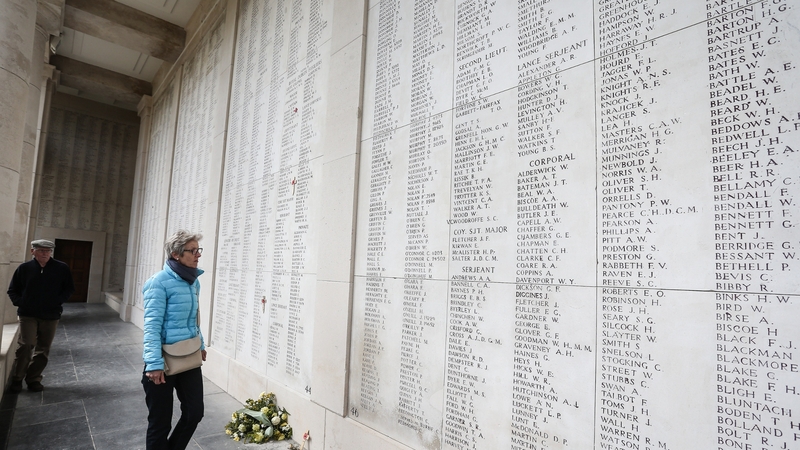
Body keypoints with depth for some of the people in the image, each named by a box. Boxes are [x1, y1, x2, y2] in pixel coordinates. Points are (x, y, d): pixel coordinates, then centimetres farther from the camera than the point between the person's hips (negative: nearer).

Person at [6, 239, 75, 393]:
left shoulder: (62, 268, -2)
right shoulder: (24, 268, 0)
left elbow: (69, 289, 6)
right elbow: (12, 290, 10)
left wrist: (58, 301, -7)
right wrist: (20, 303, -4)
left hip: (51, 316, 1)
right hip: (27, 315, -1)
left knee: (43, 349, 7)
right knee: (26, 345, -10)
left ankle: (33, 379, 20)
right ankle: (17, 379, 8)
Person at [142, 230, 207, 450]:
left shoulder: (194, 281, 5)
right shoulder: (159, 282, -17)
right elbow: (152, 325, -21)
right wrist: (154, 363, -25)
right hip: (164, 359, -7)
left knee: (194, 412, 13)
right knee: (160, 421, 10)